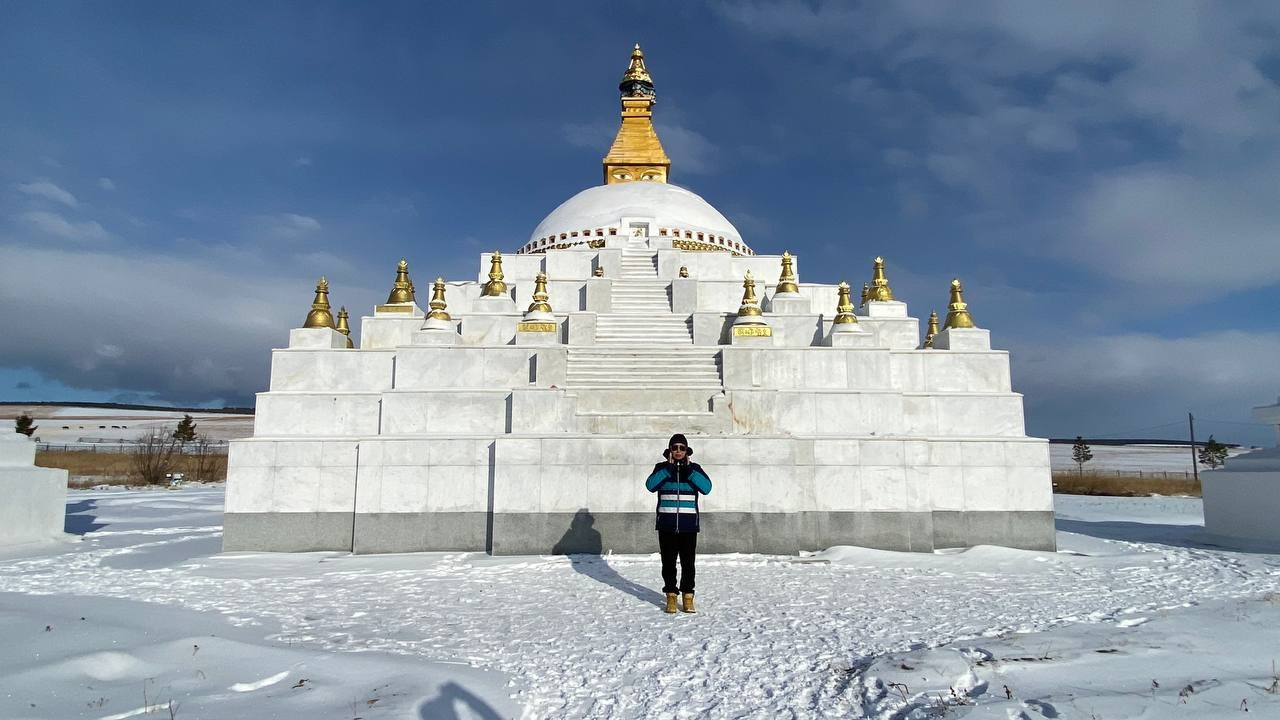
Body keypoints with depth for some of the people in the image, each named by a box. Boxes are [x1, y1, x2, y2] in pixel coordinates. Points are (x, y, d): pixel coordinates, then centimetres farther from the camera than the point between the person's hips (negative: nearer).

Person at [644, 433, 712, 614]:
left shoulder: (694, 468, 5)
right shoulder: (661, 467, 4)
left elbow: (706, 488, -10)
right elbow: (650, 485, -14)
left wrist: (689, 471, -16)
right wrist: (668, 469, -19)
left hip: (688, 524, 0)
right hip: (667, 524, 0)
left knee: (688, 562, 2)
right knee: (668, 562, 5)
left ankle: (688, 596, 14)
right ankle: (671, 596, 16)